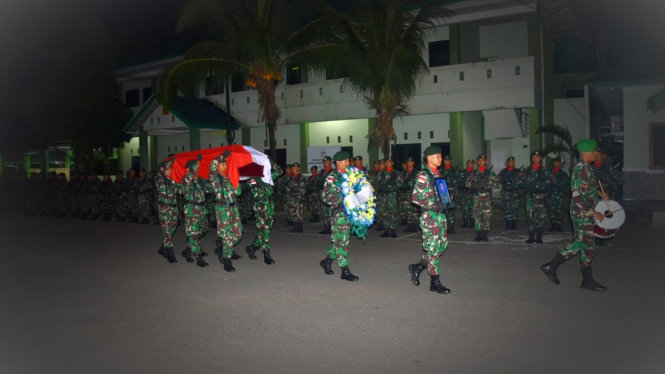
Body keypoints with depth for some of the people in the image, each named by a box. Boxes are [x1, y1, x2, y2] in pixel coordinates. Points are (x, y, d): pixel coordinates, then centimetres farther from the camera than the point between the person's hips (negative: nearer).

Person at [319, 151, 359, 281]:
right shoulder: (332, 178, -8)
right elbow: (325, 197, -13)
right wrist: (341, 200, -18)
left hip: (349, 212, 7)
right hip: (339, 213, -7)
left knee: (340, 241, 13)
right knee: (342, 241, -3)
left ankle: (327, 260, 31)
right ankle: (345, 270, 4)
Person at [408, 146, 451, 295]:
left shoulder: (437, 174, 15)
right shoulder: (423, 175, -11)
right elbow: (415, 197, -16)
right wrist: (431, 205, -17)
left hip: (440, 214, 9)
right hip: (430, 215, -9)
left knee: (443, 244, 11)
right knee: (433, 247, -3)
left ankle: (418, 267, 26)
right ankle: (435, 282, 7)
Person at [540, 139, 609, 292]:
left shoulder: (586, 168, 10)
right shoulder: (582, 170, -20)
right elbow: (578, 198, -24)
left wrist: (600, 193, 9)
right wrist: (594, 213, -20)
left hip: (584, 214, 10)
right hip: (583, 214, -10)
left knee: (579, 244, 15)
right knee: (588, 246, 1)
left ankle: (551, 266, 18)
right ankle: (588, 281, 13)